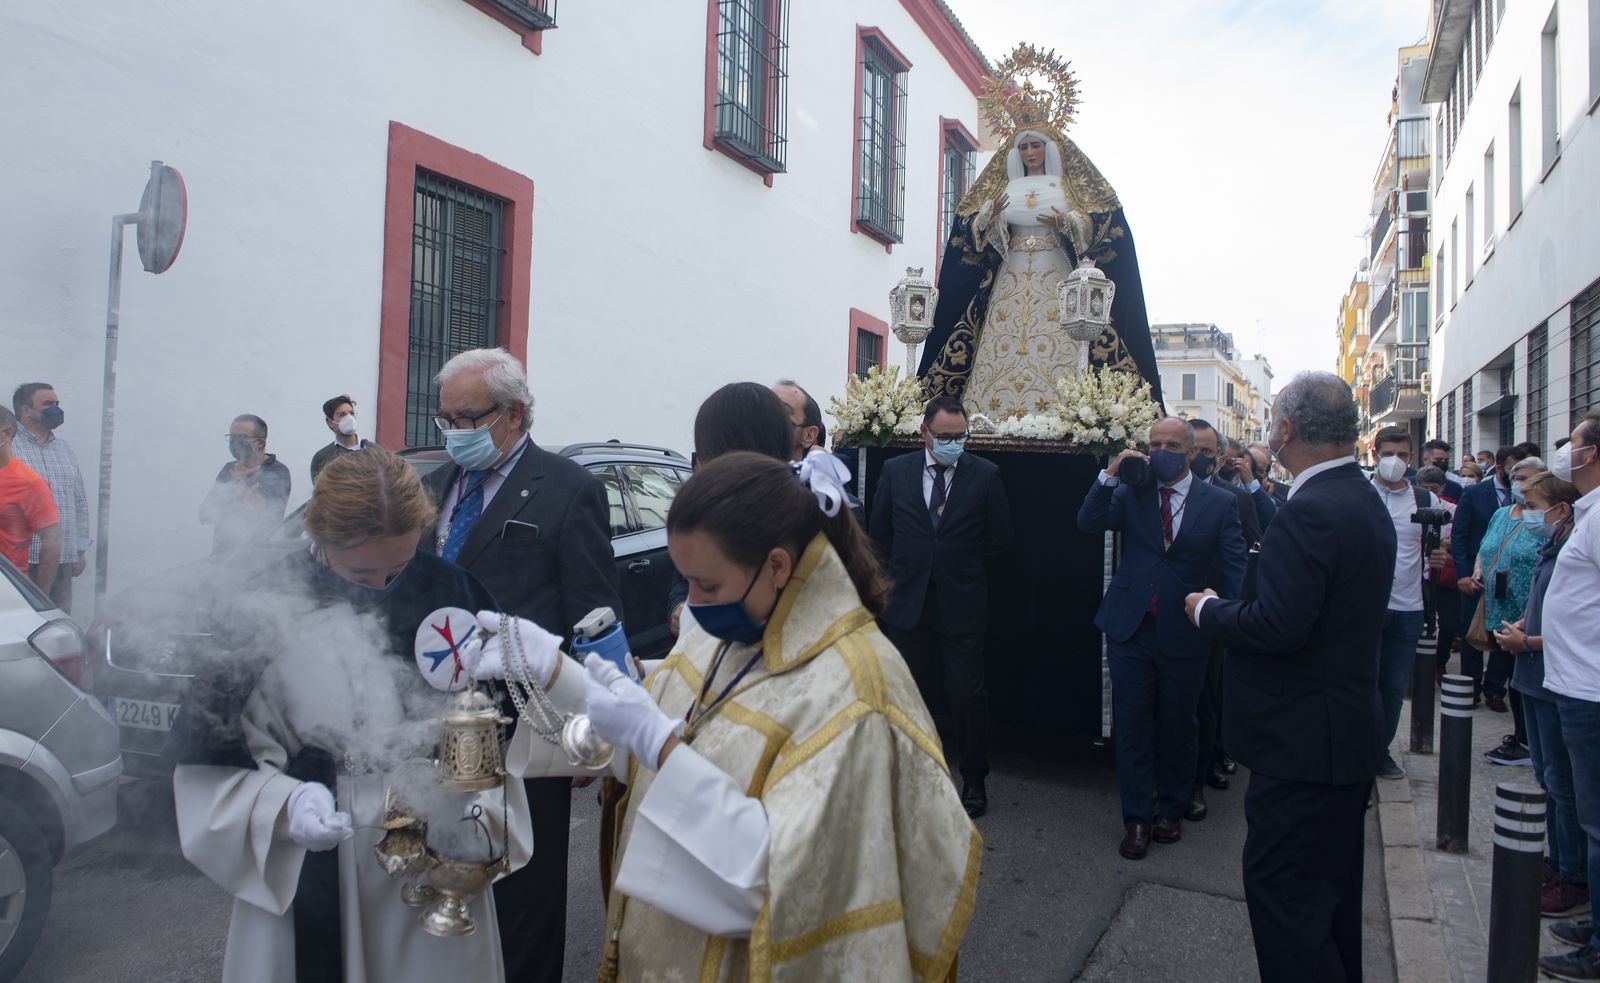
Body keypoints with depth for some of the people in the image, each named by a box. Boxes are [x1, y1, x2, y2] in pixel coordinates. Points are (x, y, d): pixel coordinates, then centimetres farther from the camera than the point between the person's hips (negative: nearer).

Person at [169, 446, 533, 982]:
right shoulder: (266, 612, -9)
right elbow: (209, 762, -4)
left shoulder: (449, 592, -5)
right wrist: (284, 806, -21)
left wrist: (484, 813, -12)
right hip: (308, 881, -1)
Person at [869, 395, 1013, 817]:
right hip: (908, 603, 2)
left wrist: (966, 573, 7)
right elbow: (879, 531, 12)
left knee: (968, 694, 2)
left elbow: (1000, 538, 4)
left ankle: (974, 780, 18)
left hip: (963, 604, -2)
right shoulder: (896, 470, 2)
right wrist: (904, 572, 9)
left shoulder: (985, 474, -2)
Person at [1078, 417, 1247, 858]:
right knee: (1132, 727, 6)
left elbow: (1235, 569, -2)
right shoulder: (1131, 493, 4)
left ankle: (1171, 811, 33)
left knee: (1177, 728, 14)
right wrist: (1111, 474, -17)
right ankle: (1136, 818, 20)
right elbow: (1088, 523, -9)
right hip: (1131, 629, 1)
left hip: (1183, 635, -1)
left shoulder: (1219, 503, 0)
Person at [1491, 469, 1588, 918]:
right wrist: (1523, 624, 5)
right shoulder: (1549, 552, 10)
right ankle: (1558, 861, 30)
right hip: (1537, 682, 10)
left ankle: (1575, 880, 11)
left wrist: (1527, 642, -15)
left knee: (1563, 784, 0)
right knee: (1547, 777, 18)